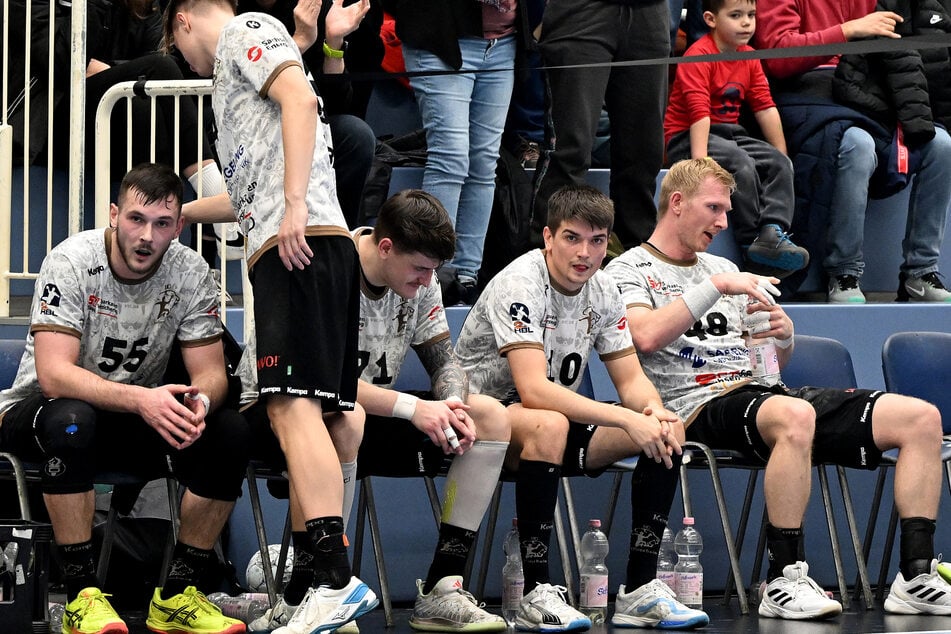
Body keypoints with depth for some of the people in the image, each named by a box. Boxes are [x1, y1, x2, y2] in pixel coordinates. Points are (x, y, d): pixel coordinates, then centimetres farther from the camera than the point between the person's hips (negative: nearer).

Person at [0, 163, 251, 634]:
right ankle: (82, 596, -30)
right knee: (71, 419, -39)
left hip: (135, 417, 4)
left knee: (229, 432, -20)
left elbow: (211, 373, -8)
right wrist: (141, 399, -46)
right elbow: (53, 375, -32)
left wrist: (199, 400, -34)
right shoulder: (72, 263, -22)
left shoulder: (189, 272, -9)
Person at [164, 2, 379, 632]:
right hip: (287, 250, 10)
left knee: (293, 404, -19)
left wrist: (294, 204, -21)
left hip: (300, 244, -10)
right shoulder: (235, 68, 33)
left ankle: (338, 580, -28)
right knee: (291, 411, 4)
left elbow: (299, 97, -13)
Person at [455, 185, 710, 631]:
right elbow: (534, 389, -32)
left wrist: (653, 411, -21)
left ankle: (639, 590, -9)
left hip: (556, 417, 8)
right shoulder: (521, 284, -22)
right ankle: (535, 596, -33)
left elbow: (632, 380, 4)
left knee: (667, 431, -9)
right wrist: (627, 419, -37)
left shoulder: (601, 292, 1)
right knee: (549, 426, -40)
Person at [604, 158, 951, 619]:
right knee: (794, 416, -42)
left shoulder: (723, 268, 27)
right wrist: (714, 287, -15)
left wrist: (783, 336, 5)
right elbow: (645, 337, -17)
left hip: (767, 391, 7)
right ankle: (784, 582, -37)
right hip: (702, 404, -7)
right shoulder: (629, 270, 6)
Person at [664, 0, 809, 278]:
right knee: (742, 164, -31)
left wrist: (781, 154, 7)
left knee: (779, 163, -12)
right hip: (687, 137, -8)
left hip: (730, 134, 8)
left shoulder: (749, 57, 9)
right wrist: (699, 162, -30)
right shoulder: (698, 56, -15)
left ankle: (773, 232, -28)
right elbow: (699, 111, -24)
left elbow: (765, 106, 10)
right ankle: (751, 242, -25)